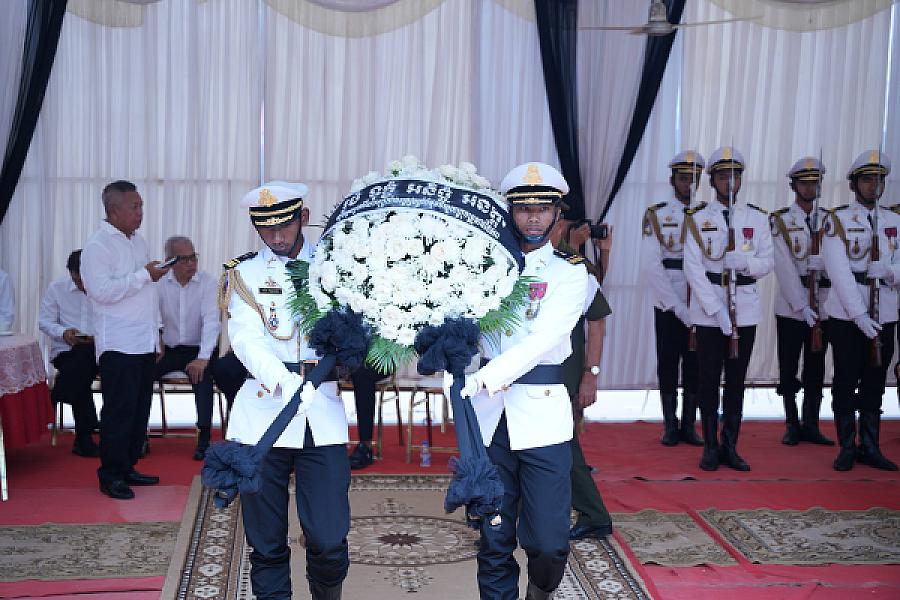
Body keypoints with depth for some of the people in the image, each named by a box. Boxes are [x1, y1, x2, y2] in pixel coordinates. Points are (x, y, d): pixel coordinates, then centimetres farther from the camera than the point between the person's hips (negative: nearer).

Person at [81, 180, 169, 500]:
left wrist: (157, 330, 19)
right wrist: (144, 275, -18)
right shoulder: (97, 245, -10)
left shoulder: (138, 241, 15)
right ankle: (111, 475, 5)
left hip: (144, 342, 8)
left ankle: (127, 467, 22)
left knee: (139, 409, 12)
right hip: (118, 344, -8)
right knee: (119, 410, -5)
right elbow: (102, 291, -22)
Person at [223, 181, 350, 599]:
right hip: (262, 413, 0)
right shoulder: (244, 273, 7)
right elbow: (245, 337, -8)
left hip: (323, 416, 0)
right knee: (266, 544, 5)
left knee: (329, 541, -2)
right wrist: (285, 383, -26)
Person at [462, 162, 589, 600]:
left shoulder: (568, 272, 2)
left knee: (548, 543, -2)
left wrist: (481, 380, -24)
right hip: (489, 415, 2)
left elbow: (542, 341, -12)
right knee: (494, 540, 5)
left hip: (542, 414, -2)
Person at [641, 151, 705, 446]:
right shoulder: (656, 215, 0)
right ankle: (670, 426, 15)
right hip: (668, 307, -2)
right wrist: (679, 308, -13)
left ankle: (689, 425, 17)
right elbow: (651, 266, -8)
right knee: (668, 364, 5)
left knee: (695, 366, 7)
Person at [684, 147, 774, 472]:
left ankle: (730, 446, 17)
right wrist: (717, 310, -16)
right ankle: (711, 448, 13)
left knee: (736, 379, 8)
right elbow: (693, 268, -8)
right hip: (708, 310, -2)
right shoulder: (698, 218, -2)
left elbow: (767, 262, 5)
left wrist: (744, 262, -19)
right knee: (709, 379, 3)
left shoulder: (758, 218, 6)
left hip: (746, 309, 2)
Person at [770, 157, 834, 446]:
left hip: (823, 305, 3)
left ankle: (811, 425, 18)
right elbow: (785, 267, -11)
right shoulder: (780, 220, -2)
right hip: (790, 305, -3)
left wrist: (824, 261, -19)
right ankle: (792, 425, 16)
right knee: (788, 368, 4)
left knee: (815, 368, 8)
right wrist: (802, 306, -18)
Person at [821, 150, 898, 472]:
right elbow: (839, 271, -12)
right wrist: (859, 314, -19)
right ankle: (846, 448, 12)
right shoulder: (837, 220, -3)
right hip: (846, 315, -4)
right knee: (846, 382, 3)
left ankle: (870, 447, 18)